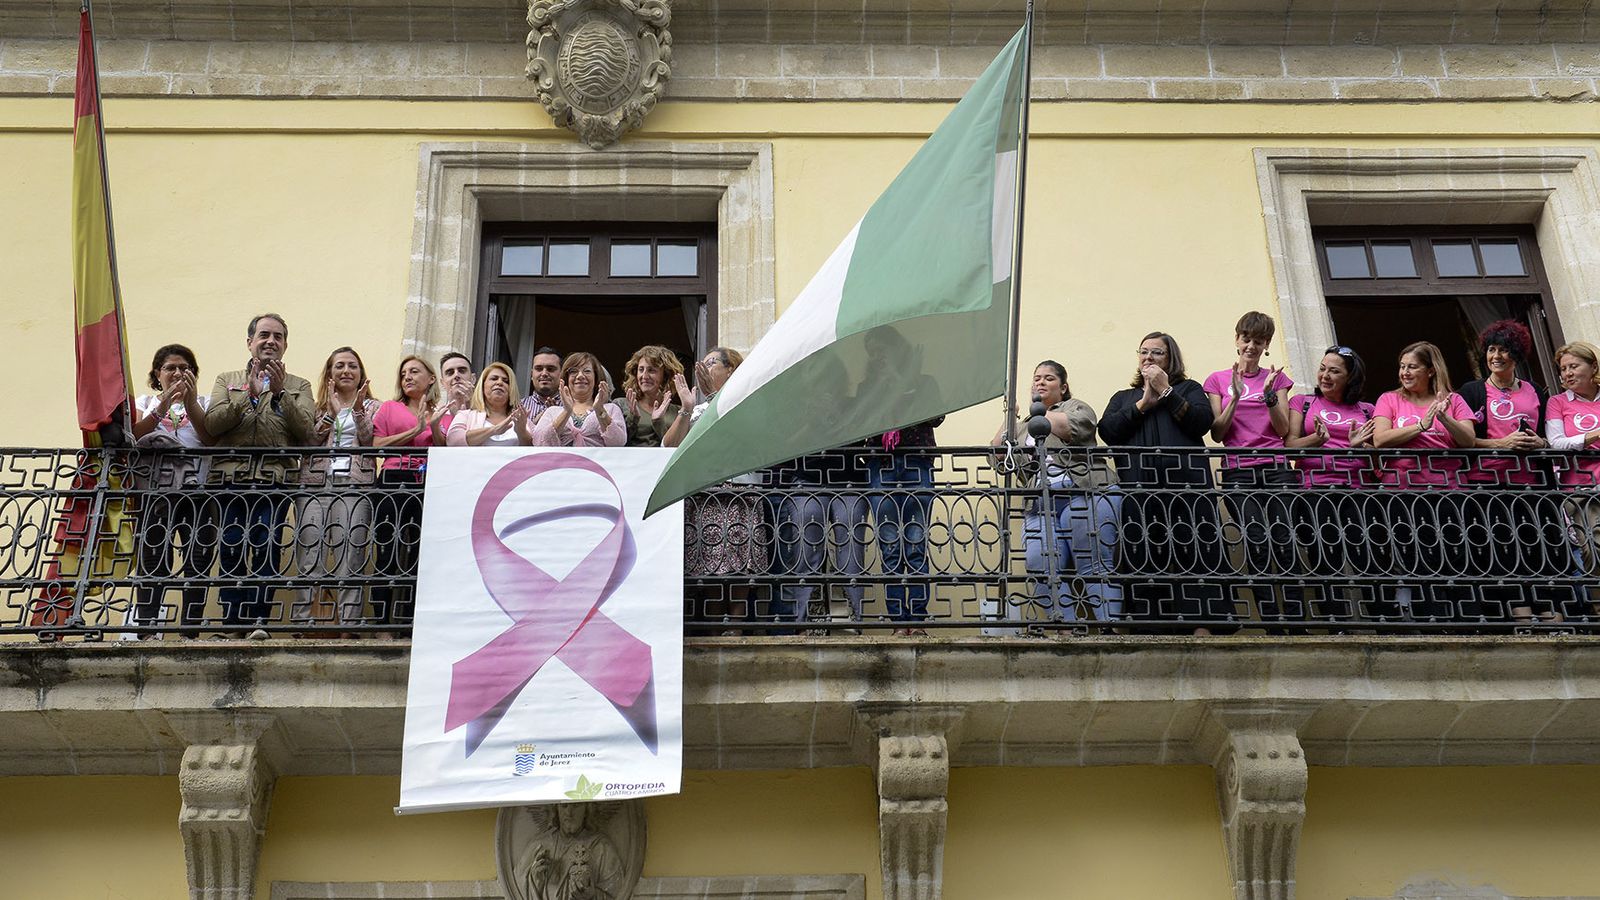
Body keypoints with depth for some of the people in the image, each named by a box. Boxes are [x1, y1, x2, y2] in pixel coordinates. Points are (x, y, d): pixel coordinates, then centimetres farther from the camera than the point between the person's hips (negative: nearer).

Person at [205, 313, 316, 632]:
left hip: (275, 483, -1)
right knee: (231, 554, -2)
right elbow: (212, 423, 2)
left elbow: (306, 430, 1)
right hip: (231, 479, 1)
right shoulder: (227, 380, 19)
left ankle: (258, 623, -3)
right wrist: (249, 395, -8)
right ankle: (232, 624, 2)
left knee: (265, 553, -6)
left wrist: (280, 393, -9)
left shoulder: (298, 386, 17)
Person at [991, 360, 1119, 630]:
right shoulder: (1025, 426, 28)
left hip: (1085, 496, -5)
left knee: (1094, 568, -10)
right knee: (1042, 571, -11)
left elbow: (1070, 427, -11)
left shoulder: (1076, 407, 12)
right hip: (1041, 505, 5)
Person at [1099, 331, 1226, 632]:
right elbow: (1107, 431, 10)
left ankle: (1202, 626, -19)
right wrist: (1144, 402, 6)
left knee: (1195, 553, -13)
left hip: (1186, 482, -2)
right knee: (1144, 559, -9)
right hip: (1139, 489, 2)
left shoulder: (1188, 388, 24)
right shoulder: (1123, 398, 30)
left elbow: (1201, 422, 3)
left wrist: (1166, 392, 3)